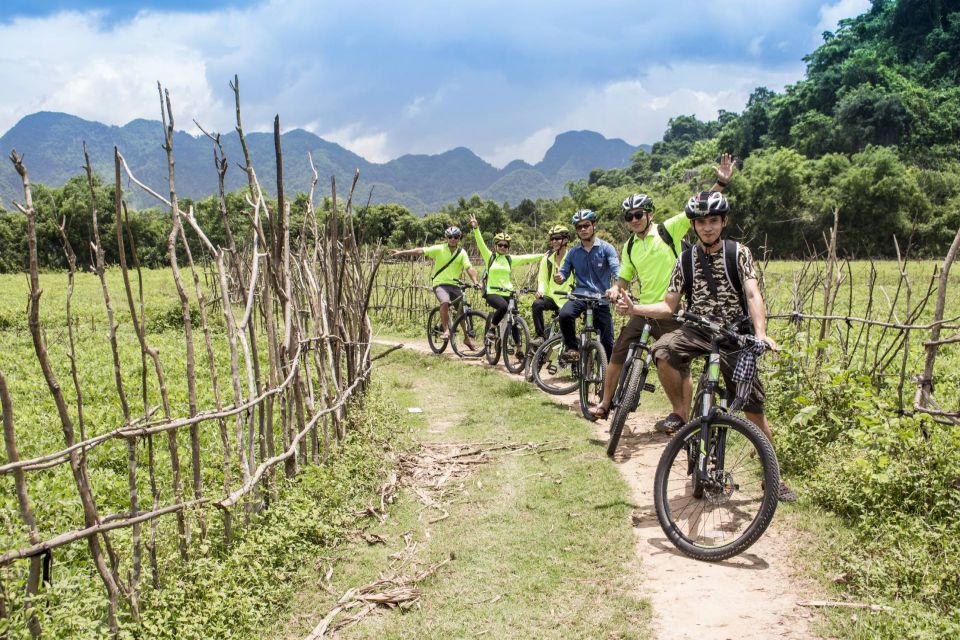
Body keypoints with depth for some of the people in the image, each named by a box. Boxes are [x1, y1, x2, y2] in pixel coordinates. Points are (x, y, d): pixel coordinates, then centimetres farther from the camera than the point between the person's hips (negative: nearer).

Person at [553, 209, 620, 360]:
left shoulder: (606, 248, -1)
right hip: (580, 295, 1)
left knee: (608, 341, -1)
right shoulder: (573, 252, 10)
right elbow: (564, 272, 12)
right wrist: (558, 277, -16)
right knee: (565, 314, -32)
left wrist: (615, 287, -37)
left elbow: (617, 270, -14)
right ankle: (572, 348, -11)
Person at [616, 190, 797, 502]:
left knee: (754, 411, -1)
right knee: (663, 351, -33)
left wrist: (760, 332, -31)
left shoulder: (738, 253, -2)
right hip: (697, 330, 2)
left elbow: (753, 295, -14)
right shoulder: (686, 260, 5)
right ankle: (682, 414, -11)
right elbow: (669, 306, 5)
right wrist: (634, 309, -12)